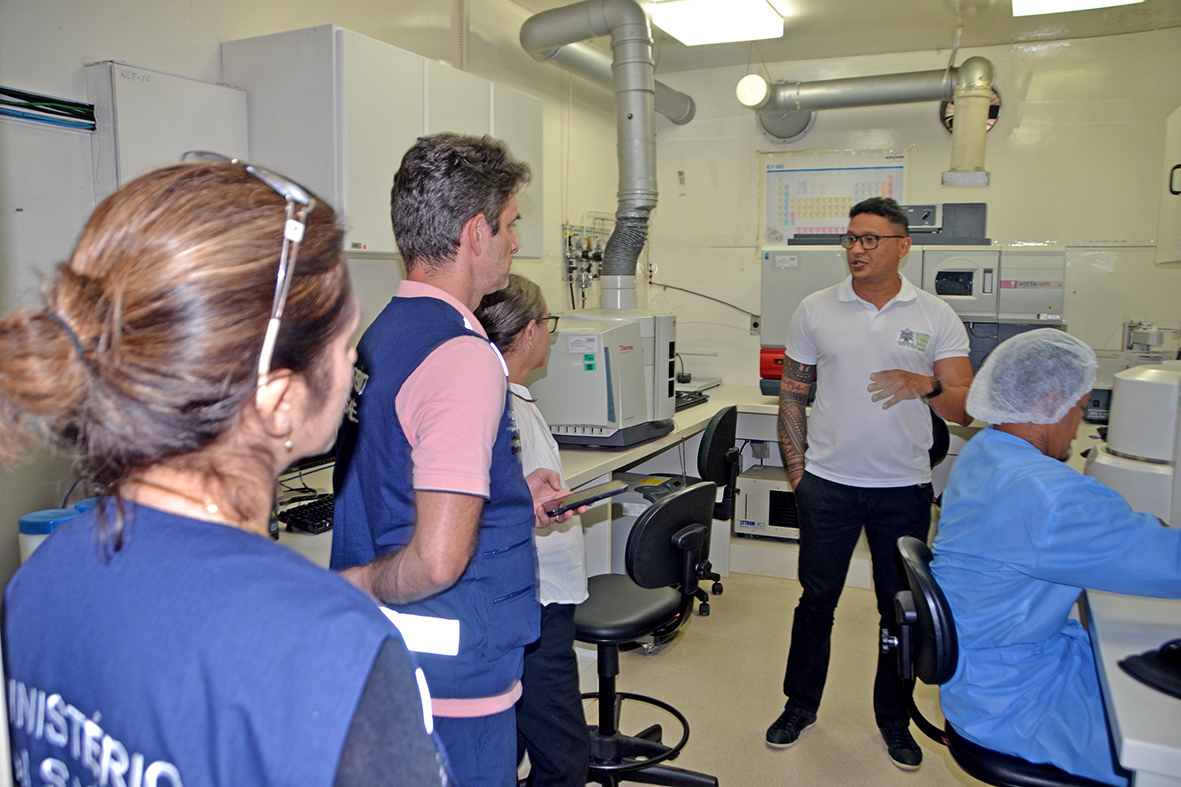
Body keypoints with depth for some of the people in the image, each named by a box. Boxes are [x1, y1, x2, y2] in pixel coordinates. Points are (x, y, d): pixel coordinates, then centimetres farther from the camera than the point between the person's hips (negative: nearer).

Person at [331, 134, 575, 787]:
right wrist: (351, 587, -12)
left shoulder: (379, 336, 6)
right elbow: (439, 558, -30)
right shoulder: (463, 357, -24)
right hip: (451, 678, -9)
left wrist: (514, 501, 14)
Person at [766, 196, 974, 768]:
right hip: (828, 485, 0)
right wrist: (796, 468, 2)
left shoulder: (936, 318, 0)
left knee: (901, 610, 12)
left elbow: (964, 409, -2)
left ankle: (894, 720, 31)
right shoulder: (815, 310, 2)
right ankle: (800, 705, 30)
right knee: (816, 601, 11)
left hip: (904, 490, 0)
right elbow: (792, 395, 8)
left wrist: (925, 386, -22)